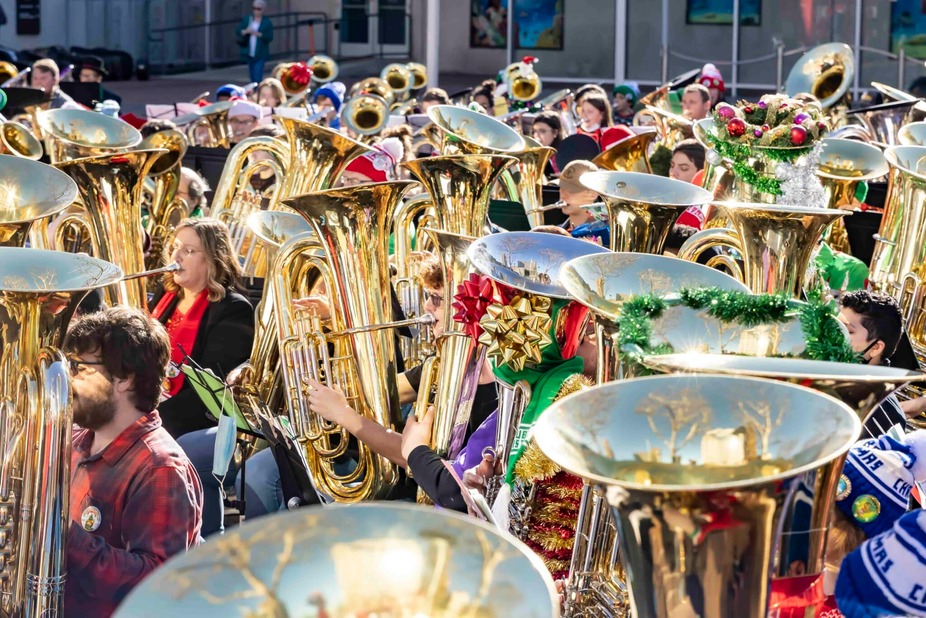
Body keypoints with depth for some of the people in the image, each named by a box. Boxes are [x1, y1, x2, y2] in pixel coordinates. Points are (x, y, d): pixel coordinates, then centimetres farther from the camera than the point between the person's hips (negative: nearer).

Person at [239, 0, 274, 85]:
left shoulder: (267, 22, -4)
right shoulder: (247, 19, 7)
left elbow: (270, 37, -10)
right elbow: (238, 31, 3)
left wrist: (258, 34, -24)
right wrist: (246, 31, -19)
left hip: (260, 55, -5)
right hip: (249, 53, 5)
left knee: (258, 77, -14)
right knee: (253, 77, 14)